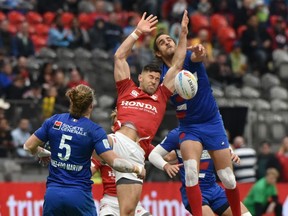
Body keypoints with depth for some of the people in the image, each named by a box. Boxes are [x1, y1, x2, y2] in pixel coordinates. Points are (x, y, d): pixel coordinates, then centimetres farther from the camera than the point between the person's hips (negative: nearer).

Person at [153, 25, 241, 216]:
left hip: (213, 122, 0)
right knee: (191, 171, -27)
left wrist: (199, 52, -57)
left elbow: (198, 57, -34)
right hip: (189, 127, 0)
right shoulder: (162, 77, -5)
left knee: (228, 179, 1)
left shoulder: (189, 59, -9)